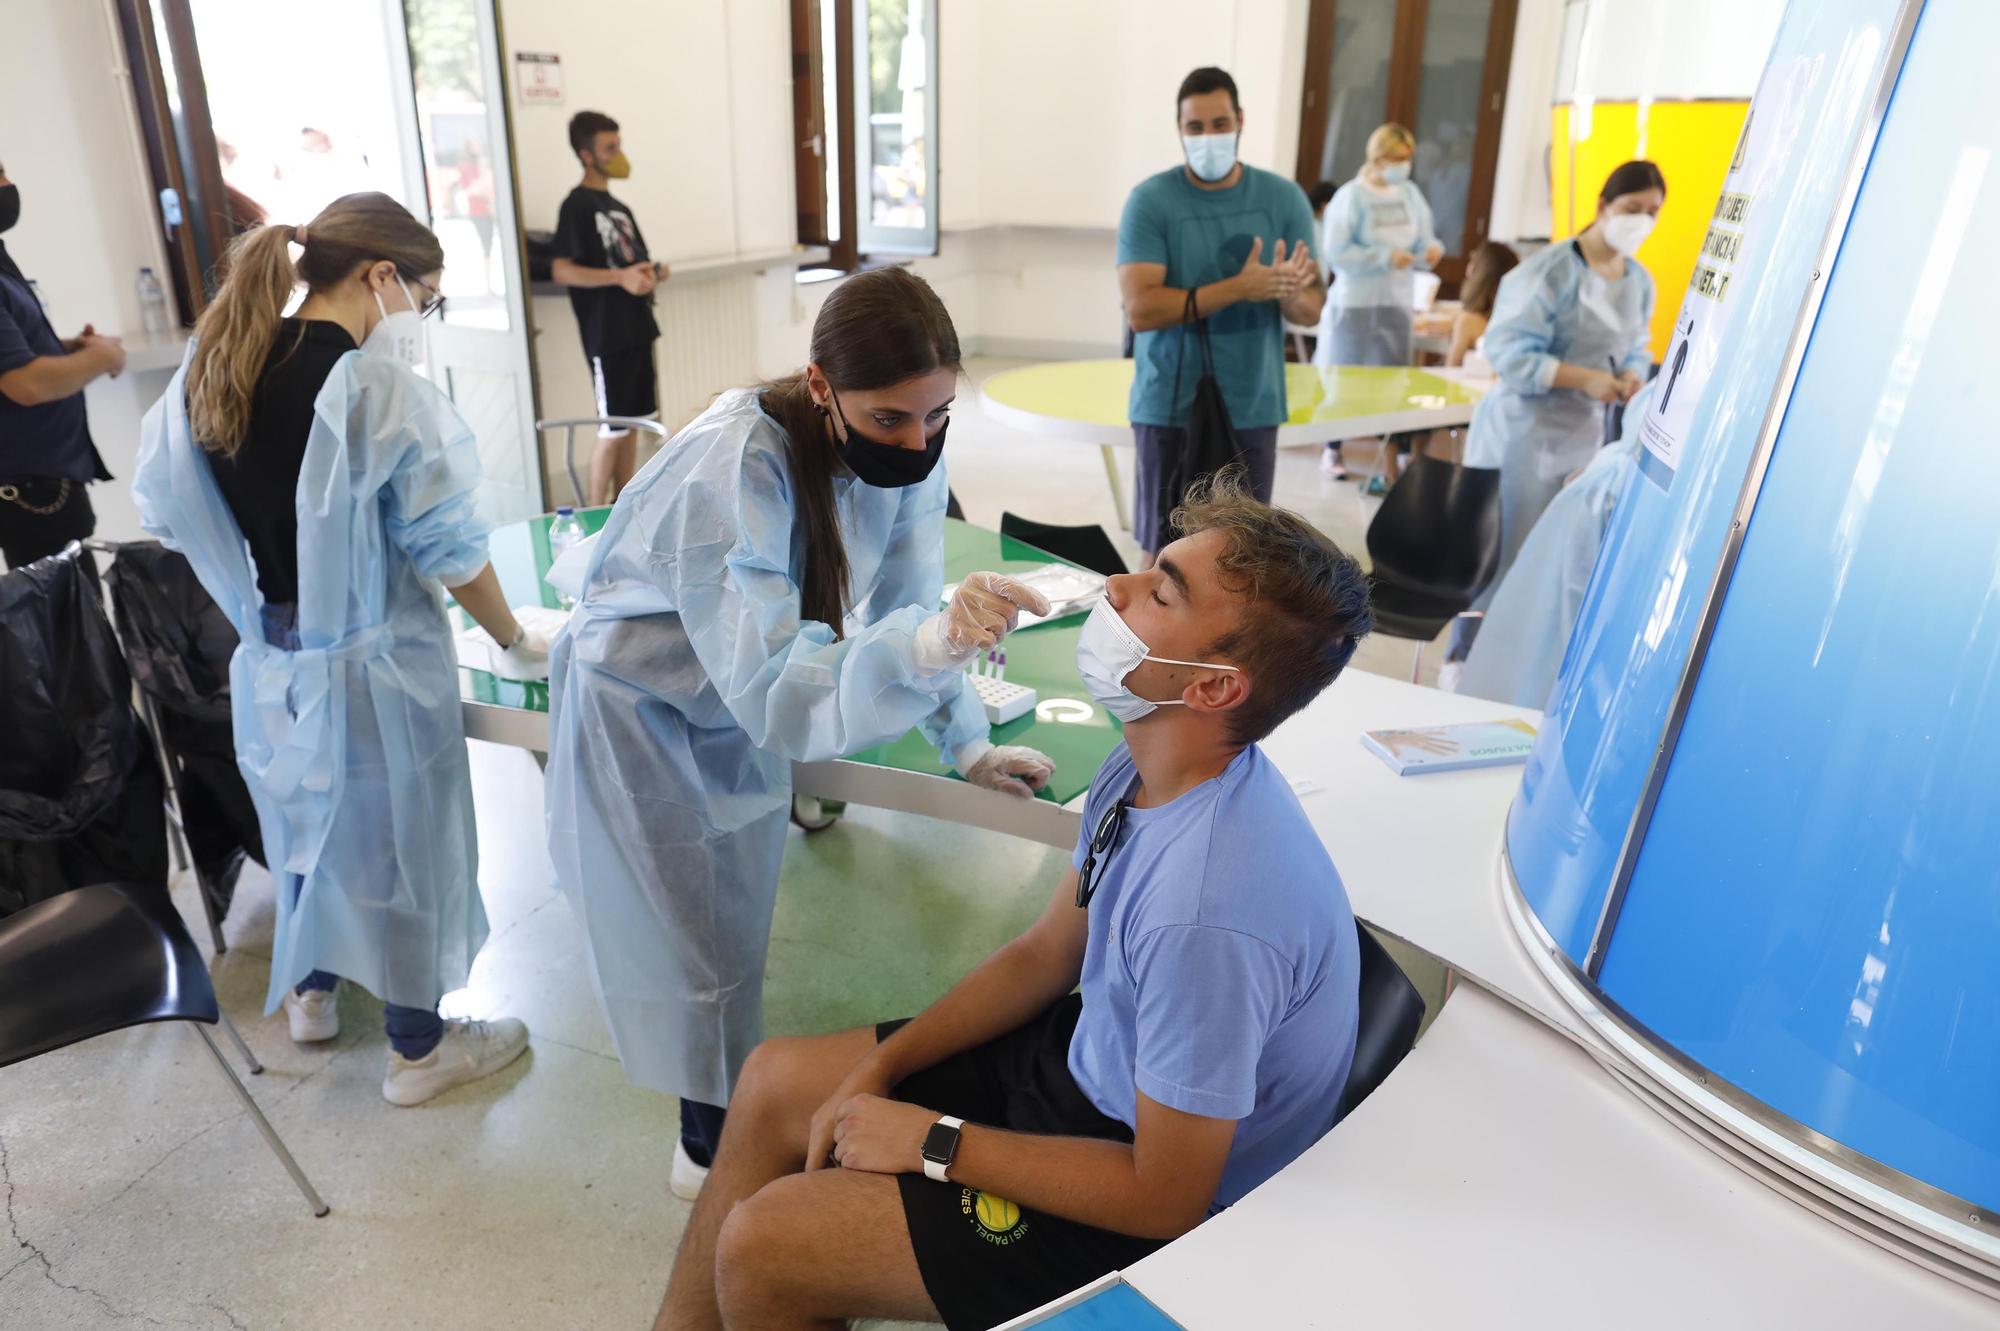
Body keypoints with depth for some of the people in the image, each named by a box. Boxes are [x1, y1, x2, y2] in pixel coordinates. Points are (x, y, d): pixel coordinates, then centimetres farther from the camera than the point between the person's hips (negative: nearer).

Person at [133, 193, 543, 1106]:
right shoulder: (378, 388, -22)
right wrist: (516, 642, -3)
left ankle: (310, 992, 48)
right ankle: (419, 1048, 27)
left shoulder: (211, 370, -1)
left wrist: (260, 600, 18)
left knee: (308, 819, 26)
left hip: (271, 659, 7)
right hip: (372, 664, -6)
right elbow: (447, 550, -18)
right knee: (401, 843, 10)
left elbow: (168, 513, 7)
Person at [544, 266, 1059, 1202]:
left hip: (740, 708, 6)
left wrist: (968, 746, -14)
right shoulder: (731, 469, -38)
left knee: (739, 924, 19)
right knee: (693, 943, 3)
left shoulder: (907, 451, -19)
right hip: (640, 699, -6)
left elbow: (906, 604, -8)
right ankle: (710, 1144, 29)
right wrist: (930, 644, -58)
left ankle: (733, 1117, 42)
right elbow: (769, 685, -43)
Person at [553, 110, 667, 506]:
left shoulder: (618, 207, 16)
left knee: (633, 422, 12)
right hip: (606, 336, -8)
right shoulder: (577, 206, -9)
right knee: (612, 429, -5)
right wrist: (620, 277, -27)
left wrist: (651, 272, 1)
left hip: (637, 329, 8)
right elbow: (561, 270, -17)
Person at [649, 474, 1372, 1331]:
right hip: (1090, 1061, 8)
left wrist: (934, 1142, -17)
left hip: (1147, 1206, -8)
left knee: (757, 1249, -10)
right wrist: (878, 1069, -1)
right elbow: (1045, 955, 5)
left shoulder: (1208, 907, -37)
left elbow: (1166, 1195, -26)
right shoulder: (1148, 769, -9)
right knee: (773, 1083, 11)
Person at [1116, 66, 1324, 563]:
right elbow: (1141, 309, -16)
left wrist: (1290, 293, -22)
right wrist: (1238, 288, -24)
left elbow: (1311, 310, 2)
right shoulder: (1150, 201, -6)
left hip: (1252, 409, 2)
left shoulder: (1284, 199, 2)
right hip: (1170, 409, -2)